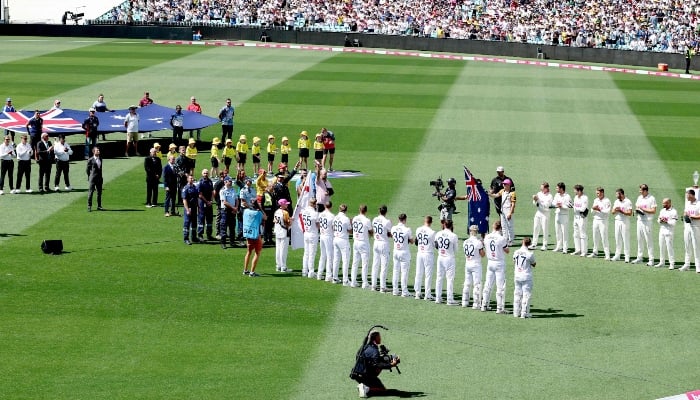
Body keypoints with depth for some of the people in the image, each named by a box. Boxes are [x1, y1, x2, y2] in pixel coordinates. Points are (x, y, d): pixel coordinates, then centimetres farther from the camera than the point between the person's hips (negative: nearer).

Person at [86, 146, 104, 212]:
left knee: (99, 192, 9)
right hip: (92, 179, -6)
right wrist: (90, 176, 4)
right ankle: (89, 207, 2)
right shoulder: (90, 160, -8)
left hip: (99, 178, 6)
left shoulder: (100, 159, 10)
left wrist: (100, 175, 15)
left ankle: (99, 206, 18)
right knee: (90, 192, -3)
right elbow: (87, 169, -1)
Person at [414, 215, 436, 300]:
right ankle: (427, 295, 4)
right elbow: (436, 245, -9)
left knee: (418, 274, 11)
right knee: (428, 275, 2)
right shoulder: (432, 232, -15)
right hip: (429, 254, -5)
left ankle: (417, 293, 14)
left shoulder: (418, 230, 0)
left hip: (419, 254, 5)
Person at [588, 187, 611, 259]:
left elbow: (607, 212, -16)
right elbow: (593, 211, 13)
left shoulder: (607, 201, -8)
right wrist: (593, 209, -9)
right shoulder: (596, 200, 13)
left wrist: (599, 209, -20)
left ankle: (607, 254, -8)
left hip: (603, 221, -7)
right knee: (595, 237, 12)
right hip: (595, 220, 7)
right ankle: (595, 252, 22)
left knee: (604, 238, -9)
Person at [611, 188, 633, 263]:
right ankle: (617, 256, 13)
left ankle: (627, 257, -3)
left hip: (625, 222, -6)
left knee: (625, 239, -6)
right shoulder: (616, 202, 13)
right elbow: (613, 212, 11)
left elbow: (630, 213, -14)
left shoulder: (628, 202, -7)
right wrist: (615, 210, -10)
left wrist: (621, 211, -19)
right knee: (617, 239, 8)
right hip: (617, 221, 6)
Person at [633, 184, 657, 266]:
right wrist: (636, 210, -1)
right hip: (639, 221, 7)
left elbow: (653, 211, -14)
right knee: (639, 240, 12)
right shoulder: (639, 198, 13)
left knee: (648, 240, -6)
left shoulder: (651, 199, -9)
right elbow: (636, 207, 21)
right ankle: (639, 257, 21)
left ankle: (651, 259, -3)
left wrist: (643, 209, -19)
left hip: (647, 221, -7)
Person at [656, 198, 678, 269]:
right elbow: (659, 220, 14)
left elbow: (673, 223, -14)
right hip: (661, 230, 7)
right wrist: (660, 221, -7)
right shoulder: (662, 211, 13)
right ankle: (661, 262, 20)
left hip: (669, 231, -7)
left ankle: (672, 263, -1)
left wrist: (666, 221, -19)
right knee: (661, 247, 11)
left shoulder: (673, 212, -10)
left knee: (669, 247, -6)